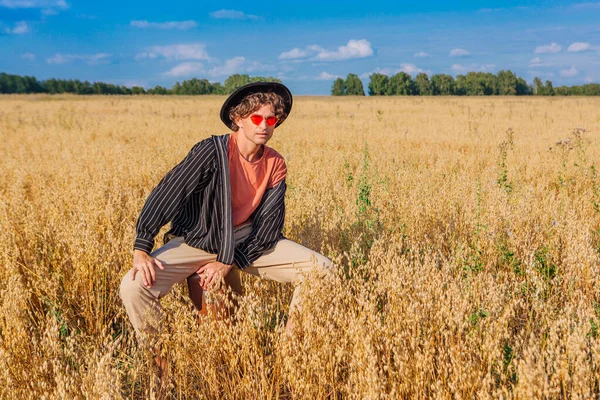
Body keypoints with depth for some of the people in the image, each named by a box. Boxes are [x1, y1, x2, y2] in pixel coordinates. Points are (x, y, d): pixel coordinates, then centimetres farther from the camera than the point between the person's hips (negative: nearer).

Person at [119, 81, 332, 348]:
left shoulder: (275, 165, -3)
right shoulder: (212, 151, -18)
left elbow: (269, 224, -5)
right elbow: (166, 193, -23)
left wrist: (230, 262, -15)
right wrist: (141, 250, -32)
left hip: (245, 243, 4)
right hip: (195, 242, -4)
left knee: (322, 269, -10)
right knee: (134, 287, -28)